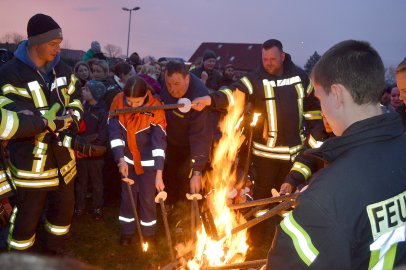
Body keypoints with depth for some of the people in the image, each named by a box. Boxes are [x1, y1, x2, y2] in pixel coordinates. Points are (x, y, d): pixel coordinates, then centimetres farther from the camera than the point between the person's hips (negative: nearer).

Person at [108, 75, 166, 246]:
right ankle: (127, 231, 33)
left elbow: (159, 142, -27)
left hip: (148, 161, -2)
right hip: (127, 159, 3)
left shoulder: (155, 109, -26)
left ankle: (149, 233, 29)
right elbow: (115, 132, -14)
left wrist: (159, 174, -31)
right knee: (127, 195, 13)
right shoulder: (118, 102, -18)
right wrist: (121, 159, -22)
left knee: (147, 198, 7)